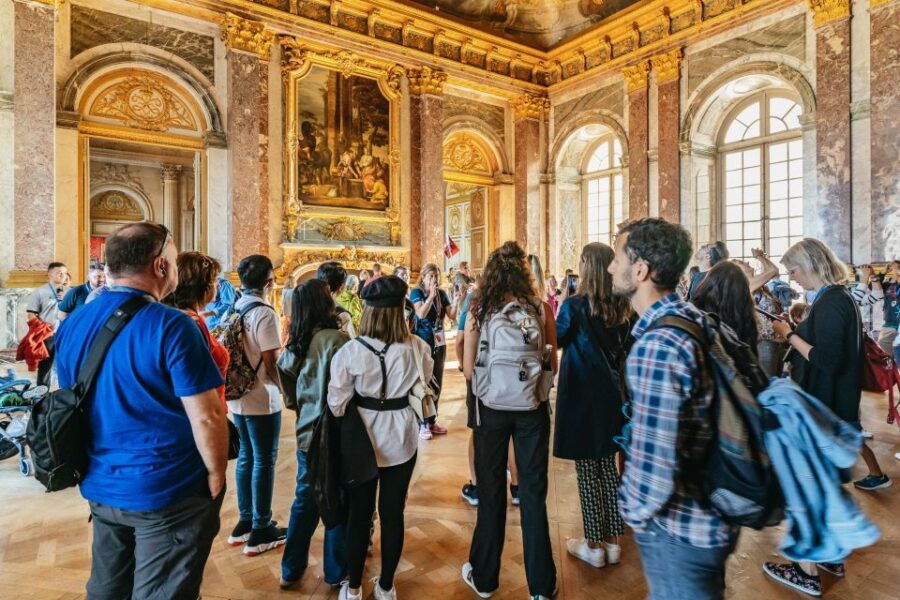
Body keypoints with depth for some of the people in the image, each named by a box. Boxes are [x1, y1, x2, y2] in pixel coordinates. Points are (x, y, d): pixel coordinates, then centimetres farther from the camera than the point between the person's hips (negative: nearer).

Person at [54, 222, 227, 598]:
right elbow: (206, 417, -22)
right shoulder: (171, 326, -21)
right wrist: (216, 474, -7)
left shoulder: (71, 325, 2)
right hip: (166, 491, -7)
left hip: (99, 487, 7)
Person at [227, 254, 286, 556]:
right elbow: (270, 362, -20)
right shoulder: (264, 312, -18)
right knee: (264, 462, 5)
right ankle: (260, 531, 17)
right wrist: (287, 391, -6)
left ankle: (244, 522, 31)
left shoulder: (236, 308, 5)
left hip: (237, 396, 8)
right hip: (261, 399, -8)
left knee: (246, 457, 18)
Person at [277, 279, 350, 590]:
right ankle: (336, 572, 26)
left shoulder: (295, 344, 1)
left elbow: (289, 395, 7)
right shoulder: (336, 339, -20)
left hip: (306, 433, 6)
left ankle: (291, 570, 32)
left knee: (305, 499, 19)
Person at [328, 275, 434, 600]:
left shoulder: (351, 351, -19)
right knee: (393, 513, 16)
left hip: (361, 440, -1)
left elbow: (337, 404, -12)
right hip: (401, 440, 1)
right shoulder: (417, 347, -14)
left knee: (359, 513, 16)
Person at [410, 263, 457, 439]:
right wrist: (431, 294, -26)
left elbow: (452, 315, -2)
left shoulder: (442, 293, 5)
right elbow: (421, 314, -23)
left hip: (439, 343, 5)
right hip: (423, 344, -5)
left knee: (437, 383, 11)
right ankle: (422, 424, 11)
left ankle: (432, 421, 24)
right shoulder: (416, 292, -8)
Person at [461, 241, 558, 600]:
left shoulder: (478, 312, -9)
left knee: (491, 492, 15)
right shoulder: (541, 309, -7)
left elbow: (468, 370, -9)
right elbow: (552, 365, -2)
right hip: (532, 408, 1)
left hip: (491, 406, 0)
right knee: (534, 493, 13)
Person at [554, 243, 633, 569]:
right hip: (610, 392, 6)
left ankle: (594, 546, 18)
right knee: (607, 465, 16)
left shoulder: (575, 304, -16)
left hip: (580, 394, -6)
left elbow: (555, 339, -2)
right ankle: (612, 541, 27)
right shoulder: (622, 306, 3)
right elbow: (623, 349, 14)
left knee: (586, 470, 5)